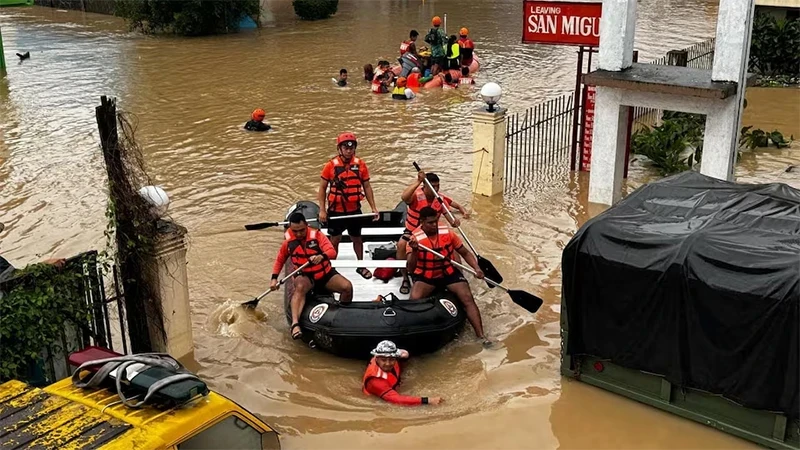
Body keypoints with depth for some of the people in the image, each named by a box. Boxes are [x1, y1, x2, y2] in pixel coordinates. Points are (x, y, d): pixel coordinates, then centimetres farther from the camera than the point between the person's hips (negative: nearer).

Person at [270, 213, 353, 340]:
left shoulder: (317, 235, -13)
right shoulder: (288, 242, -6)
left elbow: (332, 252, -25)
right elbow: (279, 260, 11)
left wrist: (322, 256, -47)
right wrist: (274, 278, 1)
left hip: (325, 273, 1)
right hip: (305, 276, -1)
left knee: (347, 287, -22)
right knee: (300, 287, -37)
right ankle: (295, 324, -49)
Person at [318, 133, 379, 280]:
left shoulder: (360, 164, -3)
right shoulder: (331, 165, -10)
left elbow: (367, 186, 4)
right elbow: (322, 188, -4)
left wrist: (373, 207, 1)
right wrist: (322, 210, -8)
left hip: (354, 210, 2)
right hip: (336, 210, -2)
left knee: (357, 238, 16)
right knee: (335, 240, 8)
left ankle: (361, 266, 31)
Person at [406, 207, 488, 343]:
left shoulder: (447, 232, -9)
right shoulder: (415, 238, -15)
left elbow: (465, 253, 4)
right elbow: (410, 269, -22)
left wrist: (476, 268, -13)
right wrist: (414, 250, -39)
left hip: (449, 273, 2)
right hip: (426, 276, -2)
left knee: (468, 298, -16)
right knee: (414, 299, -28)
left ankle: (481, 336, -15)